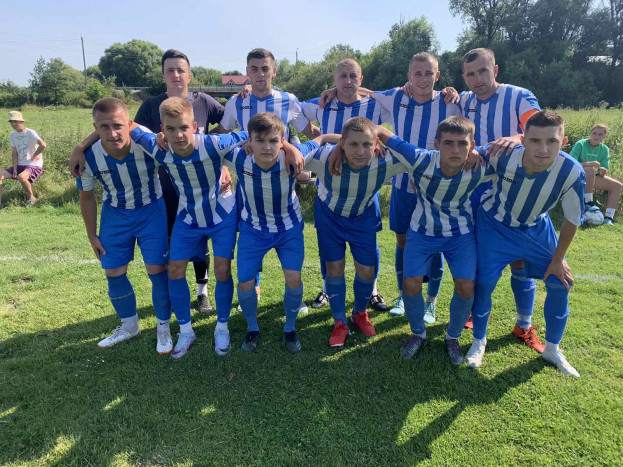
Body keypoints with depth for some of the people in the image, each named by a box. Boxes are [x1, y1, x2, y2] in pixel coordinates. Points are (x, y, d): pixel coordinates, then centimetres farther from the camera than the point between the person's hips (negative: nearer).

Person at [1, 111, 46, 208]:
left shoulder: (30, 133, -12)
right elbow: (14, 154, 8)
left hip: (34, 166, -7)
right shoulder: (12, 135, 10)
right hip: (20, 165, 7)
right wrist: (14, 169, -4)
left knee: (21, 177, -36)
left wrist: (33, 157, -17)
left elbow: (43, 145, -29)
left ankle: (31, 197, -9)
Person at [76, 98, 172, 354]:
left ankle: (163, 328, 19)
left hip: (151, 210, -2)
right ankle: (129, 326, 34)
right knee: (113, 273, 9)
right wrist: (92, 235, 4)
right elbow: (87, 197, -3)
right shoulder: (88, 157, -21)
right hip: (115, 214, 3)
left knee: (157, 270, -4)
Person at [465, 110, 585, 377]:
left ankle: (552, 349, 26)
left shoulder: (572, 172, -29)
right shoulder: (503, 156, -34)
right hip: (495, 225, -2)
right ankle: (479, 342, 20)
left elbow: (572, 219, -13)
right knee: (484, 283, -7)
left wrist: (557, 260, -6)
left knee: (561, 283, 1)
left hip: (536, 228, 2)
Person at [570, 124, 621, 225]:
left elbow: (605, 169, 2)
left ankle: (609, 217, -12)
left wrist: (603, 171, -23)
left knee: (617, 185, -9)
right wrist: (589, 164, -33)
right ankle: (588, 202, -25)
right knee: (590, 170, -36)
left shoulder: (604, 149, 2)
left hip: (592, 178, 6)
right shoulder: (580, 144, -13)